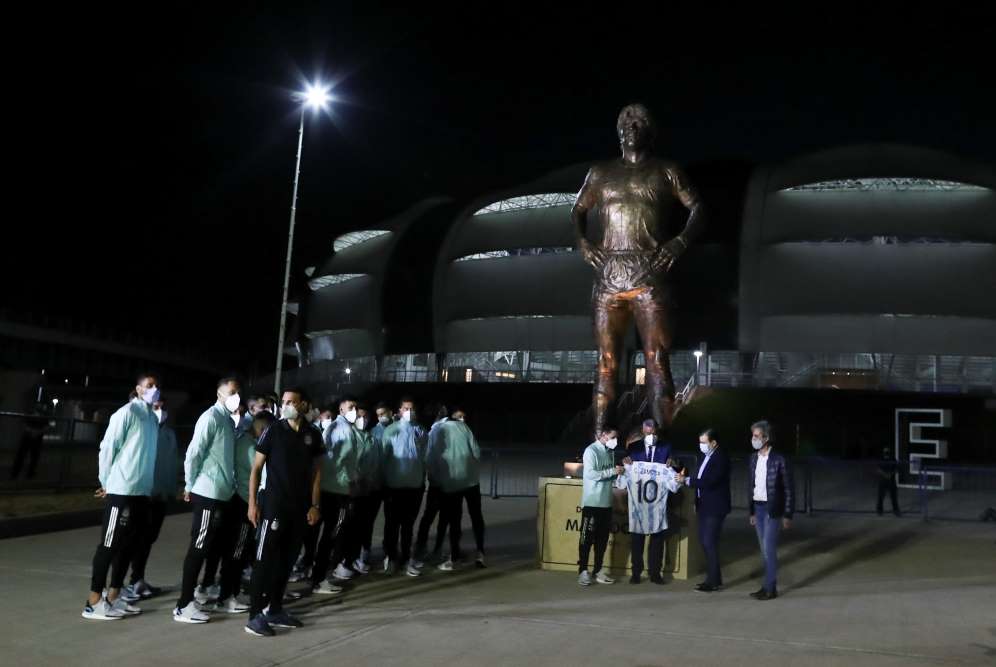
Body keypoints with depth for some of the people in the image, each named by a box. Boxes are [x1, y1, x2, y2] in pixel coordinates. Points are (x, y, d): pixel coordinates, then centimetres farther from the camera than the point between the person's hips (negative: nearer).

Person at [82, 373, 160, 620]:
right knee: (109, 545, -2)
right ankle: (94, 602, 5)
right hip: (121, 491, -8)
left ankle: (113, 597, 22)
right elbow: (107, 448, -9)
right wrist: (106, 482, -4)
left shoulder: (152, 418, 13)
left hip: (142, 492, 8)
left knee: (127, 545, 12)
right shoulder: (126, 413, -9)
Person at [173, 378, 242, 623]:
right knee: (199, 549, -3)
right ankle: (184, 605, 4)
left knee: (227, 548, 15)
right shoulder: (211, 417, -13)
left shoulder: (229, 420, 14)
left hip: (225, 495, 9)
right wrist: (190, 486, -7)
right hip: (207, 495, -9)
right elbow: (193, 454, -16)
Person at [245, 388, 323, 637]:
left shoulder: (313, 435, 5)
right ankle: (256, 615, 1)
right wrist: (252, 503, -9)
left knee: (287, 560, 12)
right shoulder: (273, 431, -5)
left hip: (300, 508, 4)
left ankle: (275, 610, 24)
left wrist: (315, 505, 5)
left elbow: (316, 472, 10)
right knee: (265, 560, -3)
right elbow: (256, 468, -3)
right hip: (274, 506, -4)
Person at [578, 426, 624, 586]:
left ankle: (598, 571, 18)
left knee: (602, 538, 10)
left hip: (606, 502, 7)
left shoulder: (609, 451, 12)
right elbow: (590, 474, -21)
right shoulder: (591, 451, -11)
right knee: (587, 537, -1)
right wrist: (613, 471, -20)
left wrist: (620, 471, -1)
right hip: (592, 502, -7)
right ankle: (583, 571, 5)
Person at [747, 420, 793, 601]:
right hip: (758, 508, 6)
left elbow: (789, 489, -9)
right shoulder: (753, 458, 7)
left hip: (773, 509, -6)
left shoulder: (779, 460, -12)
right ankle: (768, 584, 19)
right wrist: (751, 511, 12)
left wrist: (787, 516, -10)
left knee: (769, 549, -5)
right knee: (765, 550, 11)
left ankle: (770, 588, 4)